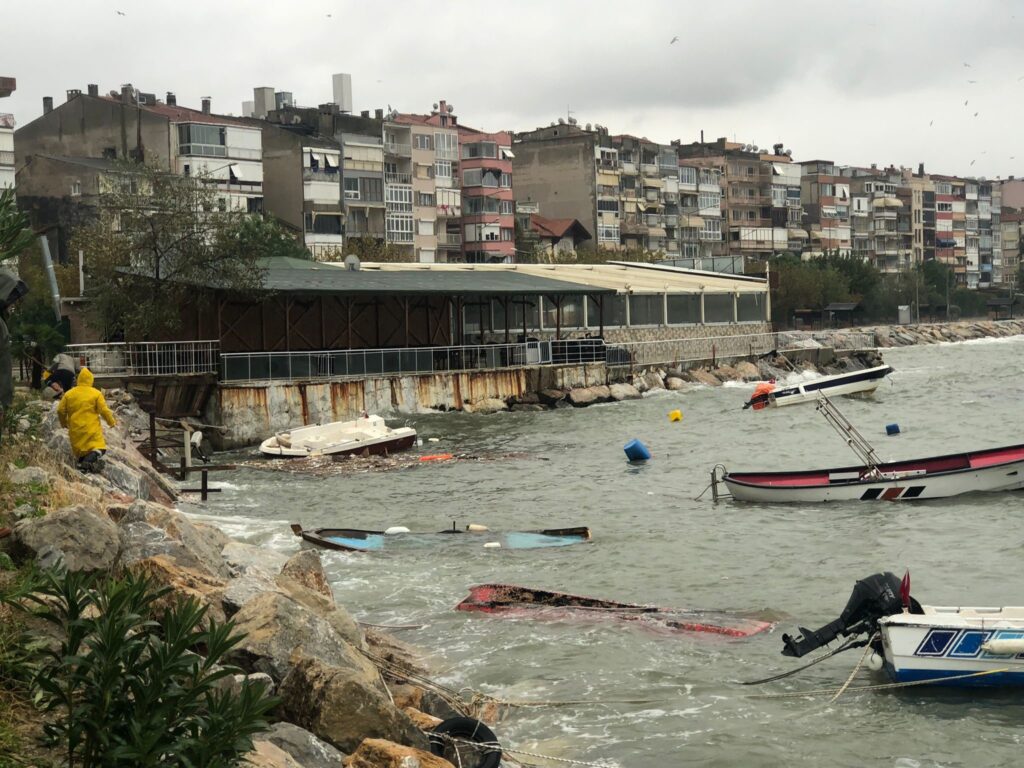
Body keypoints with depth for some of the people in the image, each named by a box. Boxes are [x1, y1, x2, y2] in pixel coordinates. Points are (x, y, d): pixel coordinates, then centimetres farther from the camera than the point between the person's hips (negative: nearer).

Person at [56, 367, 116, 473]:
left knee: (80, 449, 15)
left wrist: (64, 423, 25)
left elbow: (60, 410, 7)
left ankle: (82, 461, -12)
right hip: (92, 428, -3)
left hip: (76, 430, 3)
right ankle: (89, 460, -28)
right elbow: (104, 410, -5)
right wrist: (112, 422, 10)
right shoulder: (96, 393, -4)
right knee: (98, 448, -1)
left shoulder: (69, 394, 5)